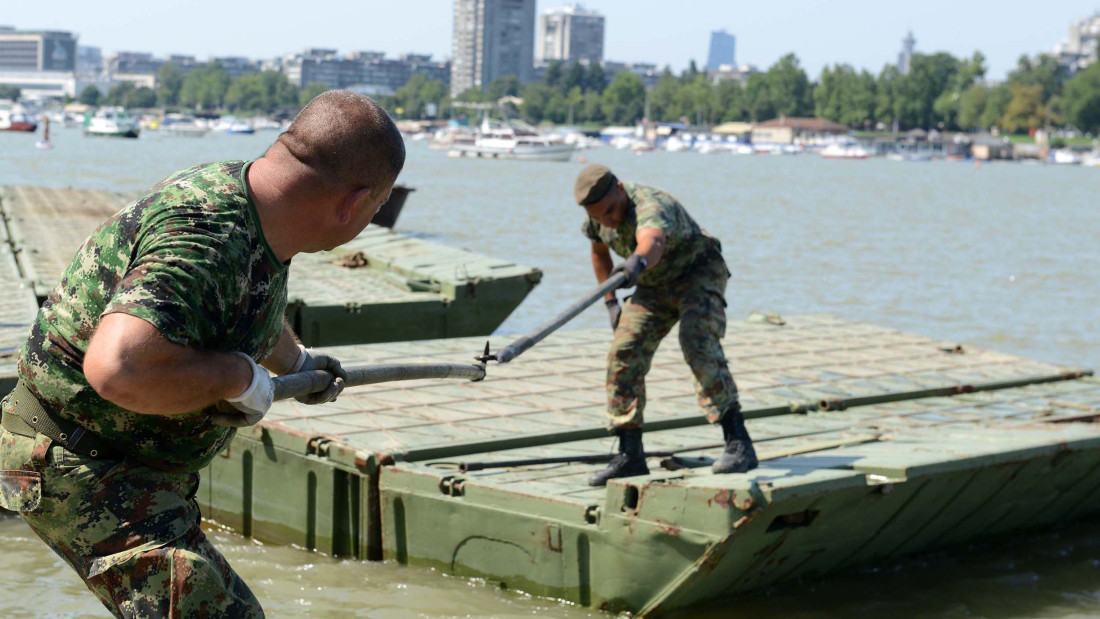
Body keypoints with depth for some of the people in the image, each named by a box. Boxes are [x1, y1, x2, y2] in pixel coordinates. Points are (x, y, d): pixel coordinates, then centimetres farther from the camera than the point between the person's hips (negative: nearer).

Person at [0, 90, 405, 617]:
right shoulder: (206, 239, -32)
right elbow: (117, 368, -47)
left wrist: (295, 362, 43)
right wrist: (239, 376, -31)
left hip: (148, 467, 10)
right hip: (81, 468, -10)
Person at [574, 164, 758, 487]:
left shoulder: (653, 207, -37)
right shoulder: (597, 217, -12)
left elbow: (653, 241, -63)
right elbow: (599, 251, 12)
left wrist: (638, 262, -84)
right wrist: (611, 302, 8)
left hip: (698, 274, -7)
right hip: (654, 286, 7)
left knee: (698, 344, -30)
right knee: (624, 354, -6)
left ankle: (738, 444, -28)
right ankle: (630, 456, 5)